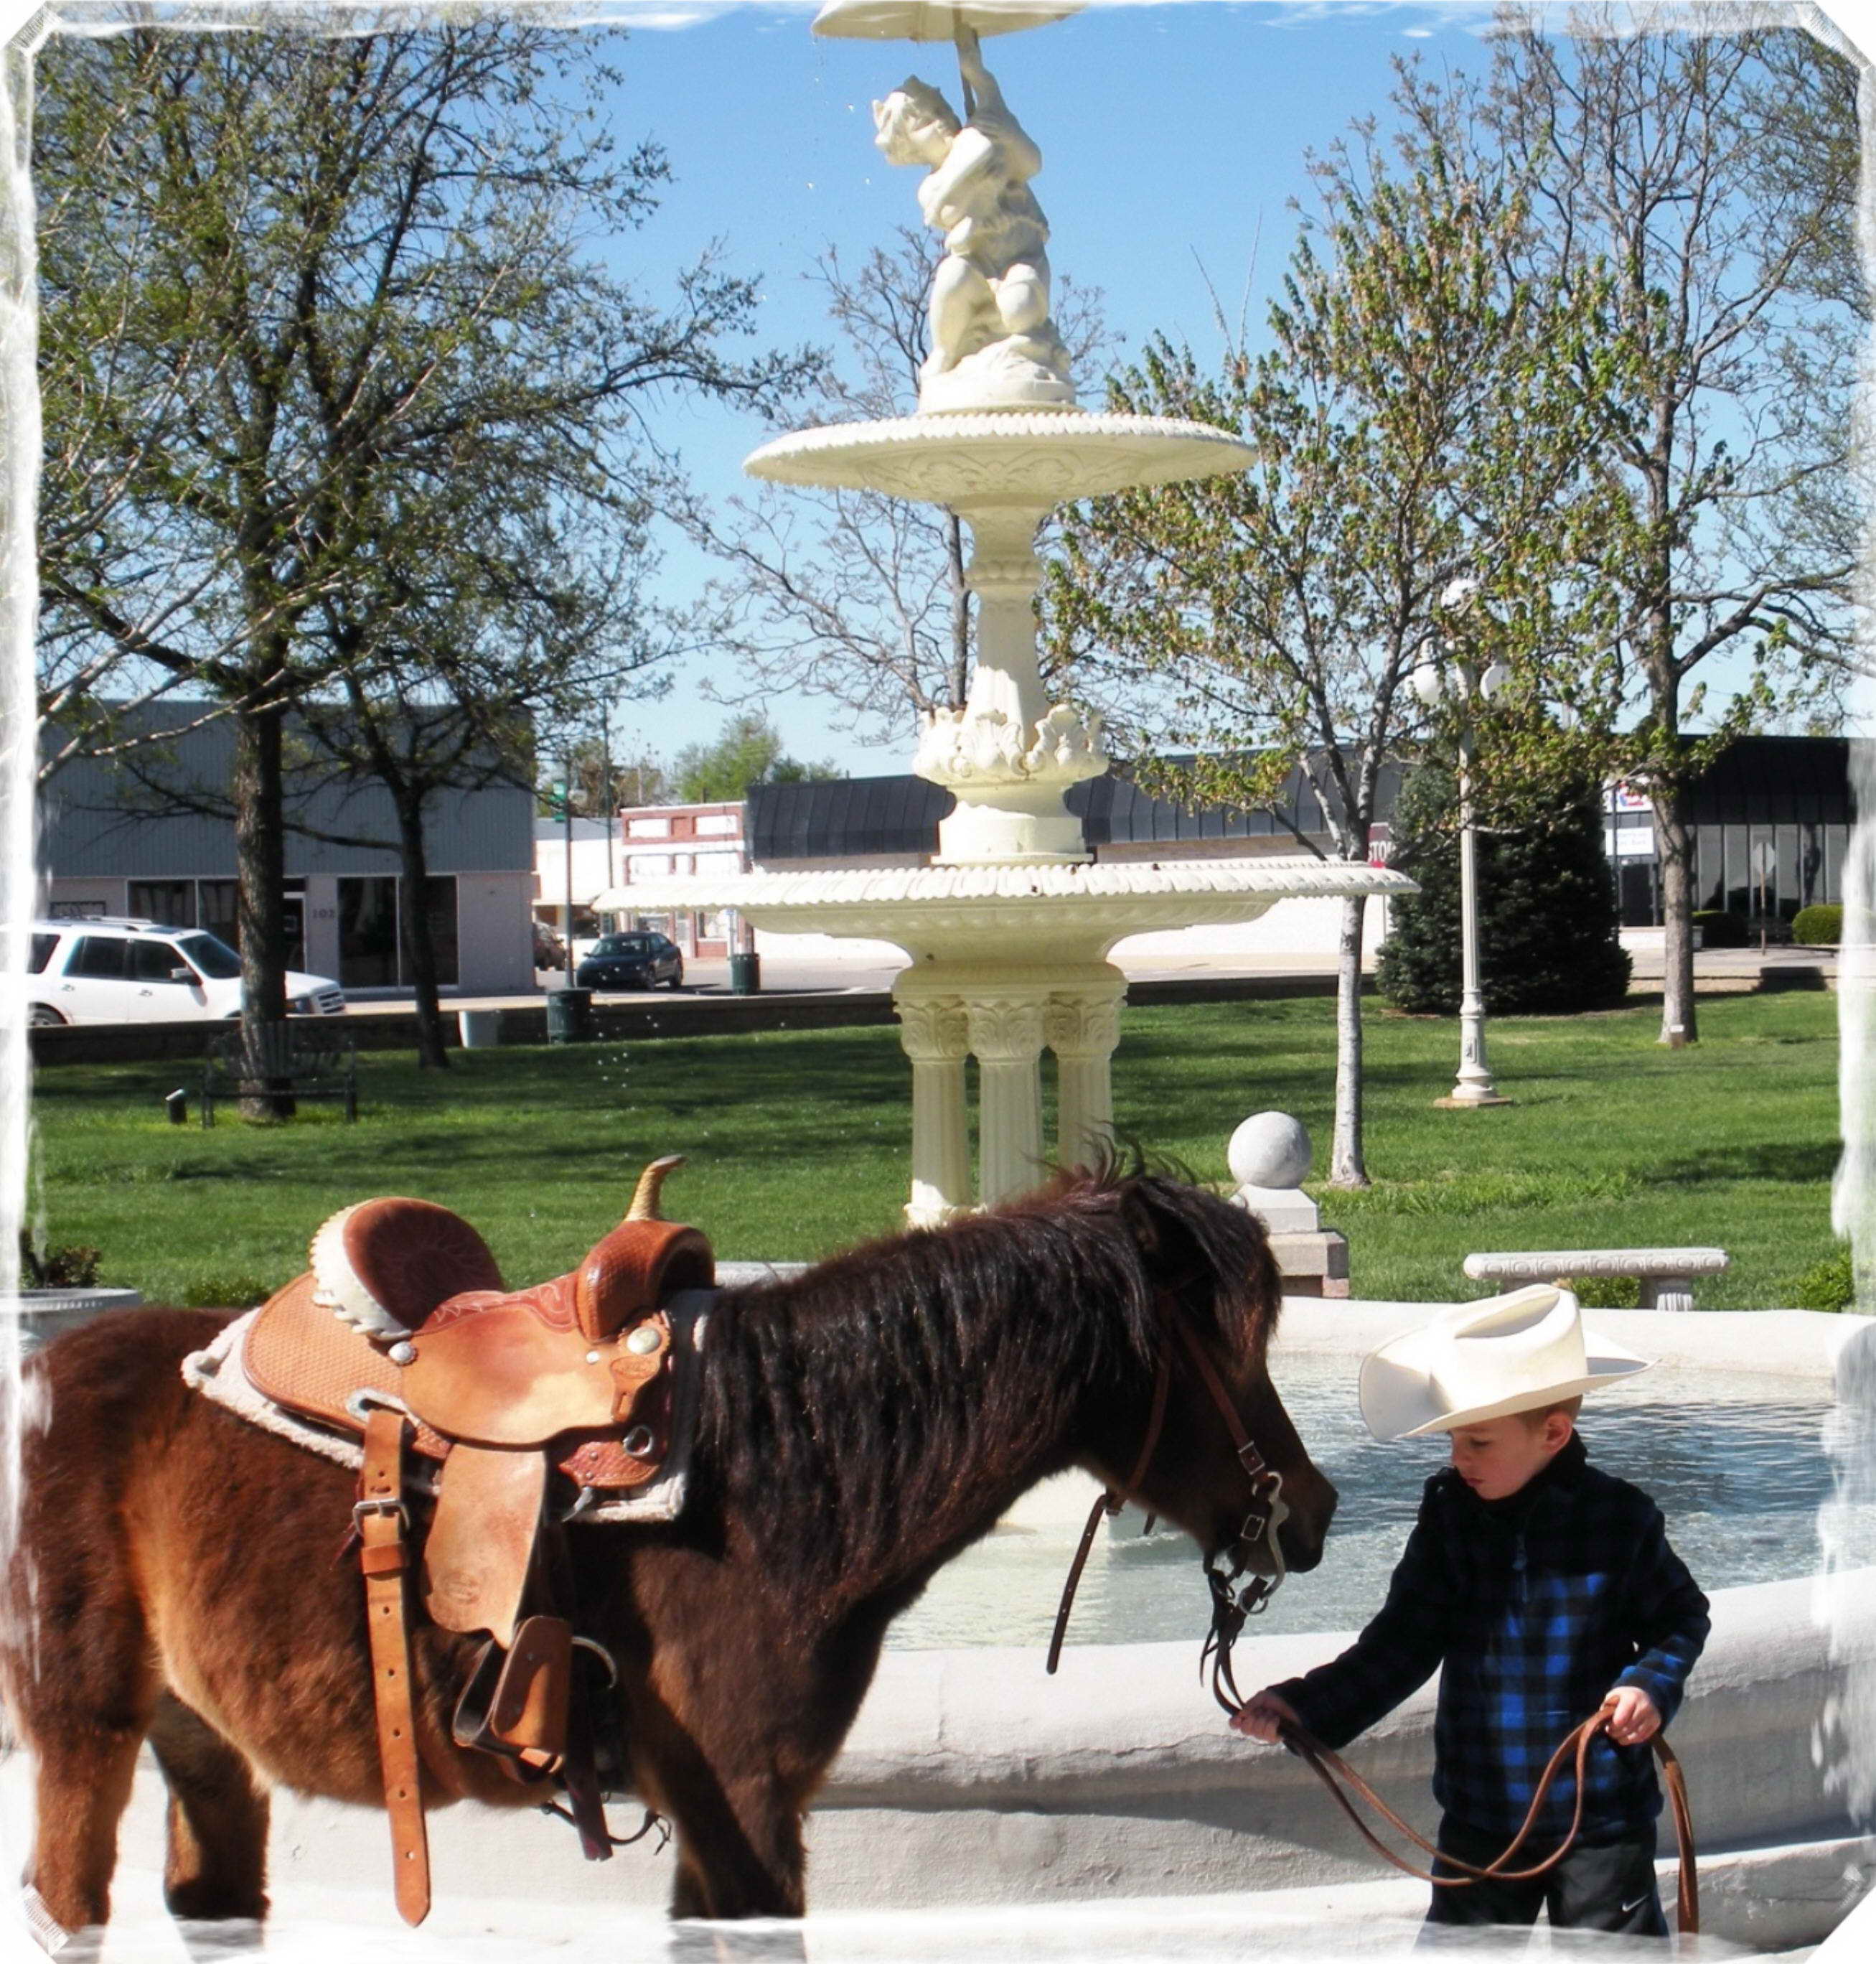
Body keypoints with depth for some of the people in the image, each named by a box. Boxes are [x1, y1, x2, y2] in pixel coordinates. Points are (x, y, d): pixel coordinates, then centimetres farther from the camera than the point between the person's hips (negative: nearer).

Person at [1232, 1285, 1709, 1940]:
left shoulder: (1620, 1518, -11)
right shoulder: (1449, 1511, -4)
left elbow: (1681, 1619, 3)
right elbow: (1405, 1640, -1)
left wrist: (1652, 1683, -16)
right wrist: (1307, 1705, -11)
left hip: (1601, 1816, -3)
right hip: (1480, 1812, 3)